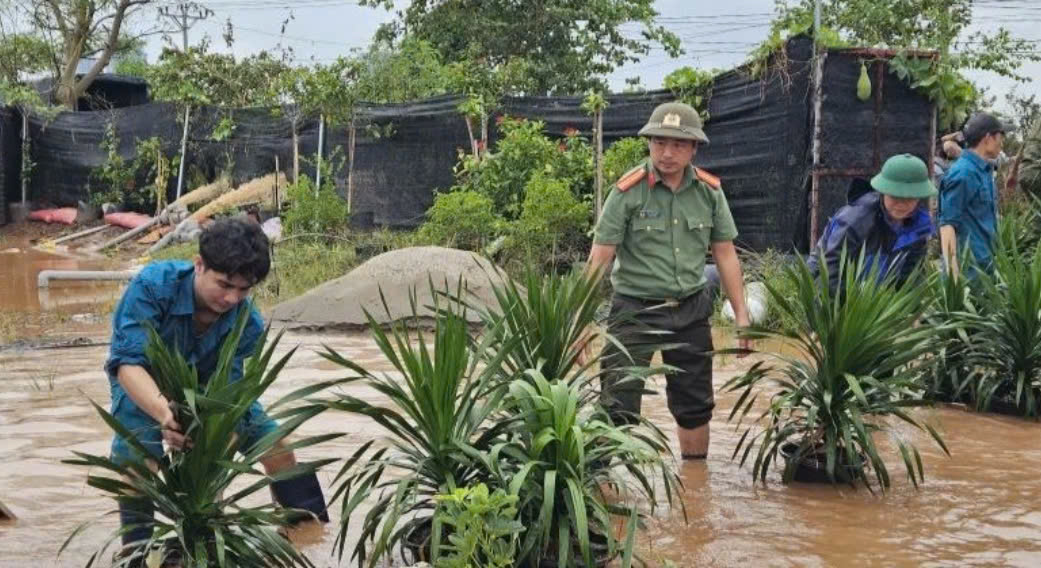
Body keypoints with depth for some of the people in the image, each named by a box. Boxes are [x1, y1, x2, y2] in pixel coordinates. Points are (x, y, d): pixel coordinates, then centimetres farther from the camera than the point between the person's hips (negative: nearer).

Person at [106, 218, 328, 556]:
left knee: (271, 439, -3)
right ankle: (136, 545, -19)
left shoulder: (248, 323, -27)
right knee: (137, 448, -32)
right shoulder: (152, 286, -37)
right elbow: (128, 363, -44)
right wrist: (166, 414, -62)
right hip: (147, 384, -3)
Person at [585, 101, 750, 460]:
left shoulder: (709, 191, 1)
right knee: (617, 408, -11)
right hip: (635, 309, -4)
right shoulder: (628, 191, -11)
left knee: (695, 406, 15)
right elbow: (599, 258, -11)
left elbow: (725, 255, 8)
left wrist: (741, 315, 6)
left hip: (691, 310, 4)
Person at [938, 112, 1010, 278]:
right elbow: (947, 223, -19)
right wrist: (953, 271, -24)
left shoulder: (984, 170, 12)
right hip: (968, 264, -9)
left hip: (984, 260, 9)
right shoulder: (963, 173, -15)